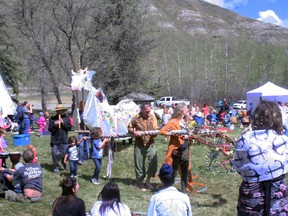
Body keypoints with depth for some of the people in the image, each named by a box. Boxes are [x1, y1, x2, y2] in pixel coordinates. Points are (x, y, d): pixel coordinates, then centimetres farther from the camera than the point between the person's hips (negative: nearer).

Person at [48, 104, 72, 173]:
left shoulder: (66, 118, 7)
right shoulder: (52, 119, 2)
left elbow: (70, 127, -1)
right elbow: (49, 129, -2)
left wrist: (63, 123, -13)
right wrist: (54, 124, -19)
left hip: (64, 140, 1)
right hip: (55, 140, 0)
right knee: (55, 154, -1)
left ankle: (64, 164, 29)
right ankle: (56, 168, 16)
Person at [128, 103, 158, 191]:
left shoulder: (152, 117, 0)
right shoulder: (136, 118, -6)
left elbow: (156, 129, 3)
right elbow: (129, 128, 3)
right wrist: (134, 132, -17)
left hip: (150, 145, 2)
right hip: (139, 145, -1)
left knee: (153, 162, -7)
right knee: (139, 164, 7)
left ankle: (148, 181, 14)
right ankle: (140, 182, 26)